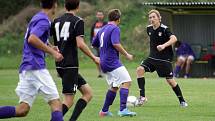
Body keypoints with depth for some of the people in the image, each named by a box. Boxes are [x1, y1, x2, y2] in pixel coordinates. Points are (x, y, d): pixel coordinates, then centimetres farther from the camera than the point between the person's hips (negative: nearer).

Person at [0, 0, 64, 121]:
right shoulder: (44, 20, -8)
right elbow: (32, 39, -23)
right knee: (56, 103, -10)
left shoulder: (38, 18, 21)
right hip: (36, 67, -9)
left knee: (22, 110, 3)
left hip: (26, 69, 9)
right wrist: (53, 52, -19)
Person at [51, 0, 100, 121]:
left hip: (60, 64, 7)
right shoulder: (78, 21, -6)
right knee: (68, 101, -6)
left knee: (88, 93, 11)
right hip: (70, 65, -7)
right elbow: (80, 44, -16)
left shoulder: (56, 21, 13)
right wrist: (94, 58, -6)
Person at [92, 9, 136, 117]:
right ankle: (123, 110, -25)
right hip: (113, 62, -9)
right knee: (126, 82, -13)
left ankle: (104, 111, 19)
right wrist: (126, 55, -14)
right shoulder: (115, 28, -8)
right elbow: (116, 44, -23)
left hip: (104, 63, 9)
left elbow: (94, 44, 26)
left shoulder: (102, 30, 17)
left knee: (114, 86, 18)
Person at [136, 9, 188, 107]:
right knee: (140, 69, -16)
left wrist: (164, 45, -45)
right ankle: (142, 97, -14)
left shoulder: (164, 29, -15)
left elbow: (174, 39, -31)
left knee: (170, 80, -1)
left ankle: (182, 101, 18)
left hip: (164, 59, -5)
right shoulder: (149, 29, 5)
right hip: (152, 57, 5)